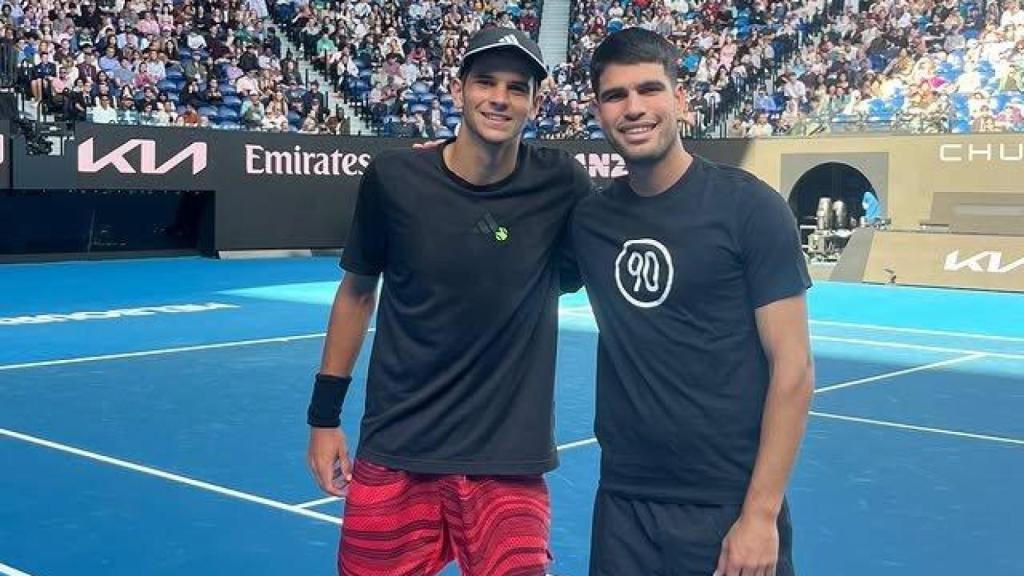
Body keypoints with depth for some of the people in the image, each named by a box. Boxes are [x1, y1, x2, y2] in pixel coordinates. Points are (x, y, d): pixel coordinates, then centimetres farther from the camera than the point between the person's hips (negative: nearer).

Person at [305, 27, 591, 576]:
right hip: (394, 454, 1)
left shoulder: (560, 185, -6)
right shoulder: (393, 177, -6)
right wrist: (323, 415, 8)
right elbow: (357, 292, 7)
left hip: (509, 462, 0)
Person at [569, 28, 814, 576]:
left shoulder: (749, 207, -9)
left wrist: (761, 512, -14)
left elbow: (793, 368, -10)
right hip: (622, 503, 4)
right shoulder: (587, 218, 3)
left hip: (729, 507, -4)